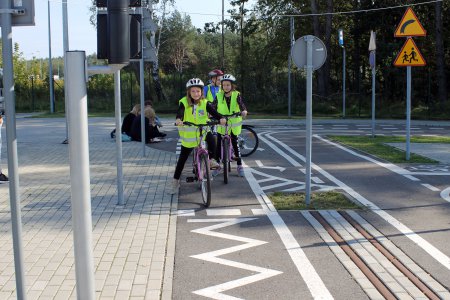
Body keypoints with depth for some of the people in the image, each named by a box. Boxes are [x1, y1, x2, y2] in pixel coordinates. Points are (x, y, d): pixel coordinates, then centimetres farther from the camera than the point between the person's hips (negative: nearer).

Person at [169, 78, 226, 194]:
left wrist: (221, 118, -40)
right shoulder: (184, 102, -12)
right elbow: (180, 112, -28)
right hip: (188, 135, -1)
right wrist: (178, 119, -52)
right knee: (182, 158, 5)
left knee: (211, 140, -30)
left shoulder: (205, 103, -7)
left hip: (202, 132, 1)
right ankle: (175, 181, 18)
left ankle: (210, 161, -3)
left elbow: (213, 111, -19)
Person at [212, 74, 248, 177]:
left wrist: (244, 111, -40)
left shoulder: (236, 95, -5)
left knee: (235, 144, 5)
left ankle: (240, 166, 15)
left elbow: (241, 104, -19)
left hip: (234, 125, -1)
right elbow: (213, 107, -5)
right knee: (218, 145, 0)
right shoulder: (219, 96, -1)